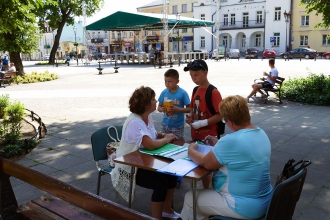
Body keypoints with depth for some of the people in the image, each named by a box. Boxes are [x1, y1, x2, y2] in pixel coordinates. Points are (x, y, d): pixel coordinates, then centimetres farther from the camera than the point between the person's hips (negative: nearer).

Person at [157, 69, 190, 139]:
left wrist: (178, 109, -24)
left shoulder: (183, 93, -12)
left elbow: (189, 109, -8)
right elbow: (159, 107, 7)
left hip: (178, 126, -3)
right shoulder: (164, 92, -2)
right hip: (165, 125, 3)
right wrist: (162, 109, -16)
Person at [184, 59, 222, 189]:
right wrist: (190, 117, 0)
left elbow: (219, 115, -17)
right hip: (196, 135, 7)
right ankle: (205, 189, 30)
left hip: (208, 137, -7)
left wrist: (202, 123, -23)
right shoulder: (195, 90, 8)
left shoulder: (213, 92, -15)